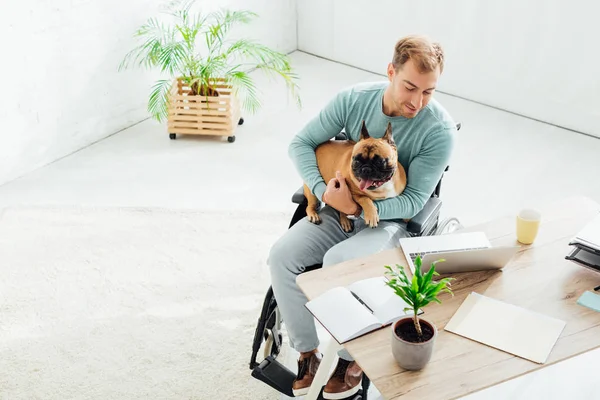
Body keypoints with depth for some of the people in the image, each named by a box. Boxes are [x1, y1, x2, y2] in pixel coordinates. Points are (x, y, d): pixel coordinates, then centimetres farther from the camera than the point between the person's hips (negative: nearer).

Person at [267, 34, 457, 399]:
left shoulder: (440, 129, -20)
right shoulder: (354, 99, -12)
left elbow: (414, 200, -17)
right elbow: (301, 143, -4)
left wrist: (357, 207, -30)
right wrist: (323, 191, -20)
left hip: (393, 219, -4)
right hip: (341, 206, 4)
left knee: (339, 261, -32)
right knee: (282, 256, -18)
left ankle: (352, 356, -9)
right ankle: (308, 351, -2)